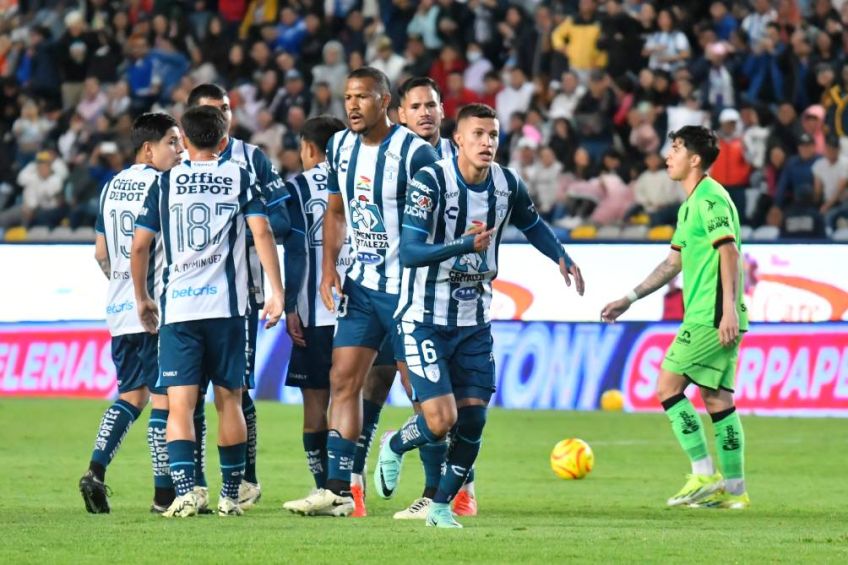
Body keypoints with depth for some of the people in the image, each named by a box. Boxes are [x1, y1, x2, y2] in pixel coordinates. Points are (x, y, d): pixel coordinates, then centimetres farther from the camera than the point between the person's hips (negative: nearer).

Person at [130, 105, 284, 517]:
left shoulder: (166, 182, 9)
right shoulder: (240, 178, 7)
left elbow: (139, 245, 8)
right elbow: (261, 232, -4)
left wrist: (142, 298, 21)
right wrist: (276, 294, -3)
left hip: (177, 308, 0)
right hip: (227, 305, 0)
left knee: (180, 403, -3)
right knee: (229, 399, 10)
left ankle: (184, 489, -19)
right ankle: (230, 495, 13)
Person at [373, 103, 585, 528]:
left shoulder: (508, 185, -1)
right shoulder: (430, 182, -19)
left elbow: (531, 223, 22)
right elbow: (409, 253, -26)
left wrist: (562, 258, 7)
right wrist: (465, 245, -39)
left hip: (475, 323, 5)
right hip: (426, 320, -5)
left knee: (472, 420, -1)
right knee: (441, 421, -14)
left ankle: (441, 506, 19)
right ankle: (395, 447, 20)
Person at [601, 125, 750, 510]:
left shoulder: (710, 198, -10)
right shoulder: (691, 204, 20)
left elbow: (729, 251, -20)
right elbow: (674, 262, 28)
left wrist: (729, 309, -27)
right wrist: (629, 300, 30)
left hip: (710, 317, -10)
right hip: (708, 317, 10)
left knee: (668, 387, -8)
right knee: (717, 398, 9)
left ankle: (704, 476, -9)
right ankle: (733, 489, 10)